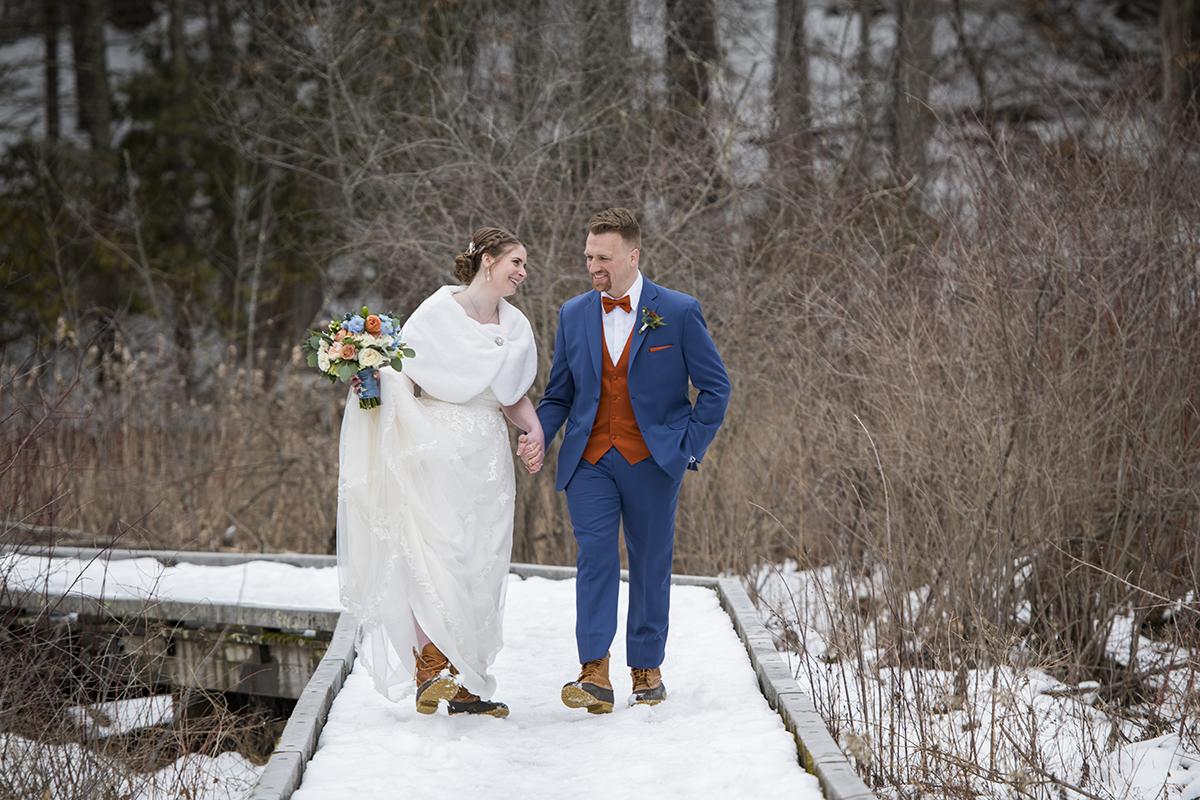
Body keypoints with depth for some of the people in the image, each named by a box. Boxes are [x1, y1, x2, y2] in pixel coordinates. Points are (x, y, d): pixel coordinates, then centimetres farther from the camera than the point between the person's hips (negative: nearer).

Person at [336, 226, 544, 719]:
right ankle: (429, 669, -15)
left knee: (479, 570, 4)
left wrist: (534, 432, 0)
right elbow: (405, 378, -4)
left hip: (487, 460, 6)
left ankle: (466, 686, 8)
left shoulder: (516, 327, 11)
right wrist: (373, 377, -24)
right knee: (434, 557, -15)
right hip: (436, 452, -6)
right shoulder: (439, 312, -5)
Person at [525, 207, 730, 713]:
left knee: (650, 564, 6)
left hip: (652, 460, -2)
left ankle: (647, 668, 19)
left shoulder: (678, 312, -3)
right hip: (589, 459, 2)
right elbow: (559, 394, 13)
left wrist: (690, 447, -4)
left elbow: (715, 388, 3)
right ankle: (594, 673, -16)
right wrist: (540, 433, -6)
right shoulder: (573, 315, 7)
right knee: (595, 555, -12)